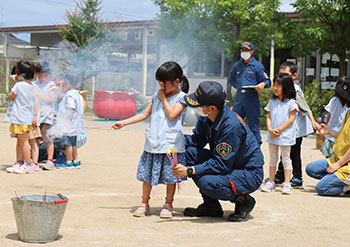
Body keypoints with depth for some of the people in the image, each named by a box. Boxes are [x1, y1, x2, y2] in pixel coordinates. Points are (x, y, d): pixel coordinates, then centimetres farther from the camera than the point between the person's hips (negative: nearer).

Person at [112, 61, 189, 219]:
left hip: (172, 144, -5)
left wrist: (163, 98, -7)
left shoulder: (181, 97, -3)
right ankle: (144, 204, 18)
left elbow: (172, 114, -17)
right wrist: (123, 123, 14)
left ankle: (168, 205, 15)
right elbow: (145, 114, 17)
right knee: (147, 173, 7)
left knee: (170, 175, 1)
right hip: (153, 143, 5)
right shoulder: (156, 96, 13)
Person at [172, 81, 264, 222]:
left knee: (207, 182, -33)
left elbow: (221, 164, -29)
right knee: (190, 152, -11)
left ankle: (244, 201, -2)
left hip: (250, 175, -9)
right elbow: (197, 140, 7)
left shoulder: (232, 125, -30)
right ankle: (211, 205, 1)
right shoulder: (206, 118, -6)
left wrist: (189, 170, -31)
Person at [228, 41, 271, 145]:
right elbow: (231, 79, 27)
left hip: (251, 97, -4)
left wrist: (262, 84, -21)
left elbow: (267, 81, 1)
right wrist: (239, 87, 11)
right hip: (239, 97, 4)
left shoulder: (257, 65, 0)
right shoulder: (236, 65, 12)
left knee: (253, 125, -2)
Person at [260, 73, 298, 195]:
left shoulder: (291, 103, -6)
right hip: (272, 135, 5)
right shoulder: (272, 102, 10)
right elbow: (268, 117, 8)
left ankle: (287, 184, 3)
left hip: (285, 135, -5)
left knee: (286, 159, 0)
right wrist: (270, 129, -10)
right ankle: (271, 182, 17)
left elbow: (291, 119, -10)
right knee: (273, 159, 11)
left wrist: (279, 129, -16)